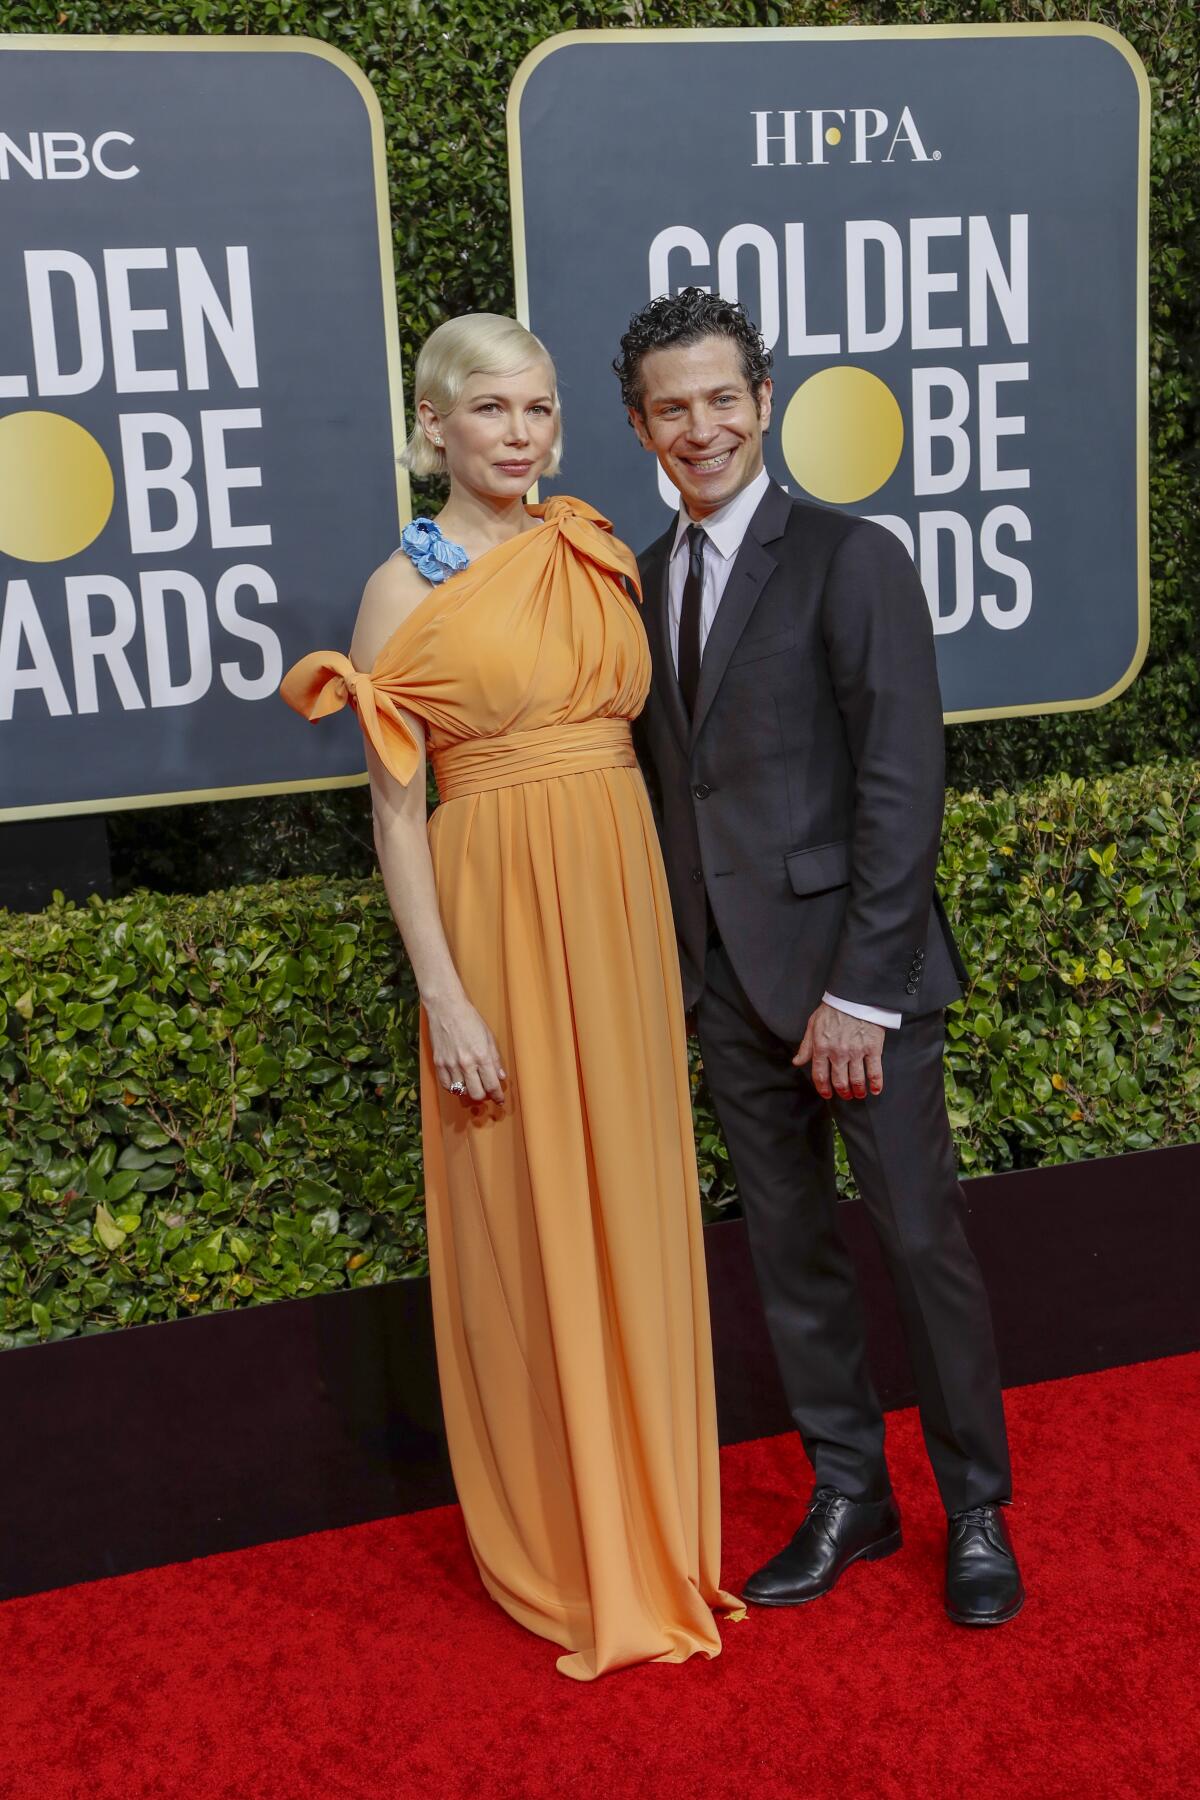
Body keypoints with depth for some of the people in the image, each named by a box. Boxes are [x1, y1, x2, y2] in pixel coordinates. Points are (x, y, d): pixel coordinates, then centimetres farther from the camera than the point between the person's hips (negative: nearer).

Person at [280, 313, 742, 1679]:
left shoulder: (598, 557, 8)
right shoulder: (405, 588, -5)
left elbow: (641, 737, 13)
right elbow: (396, 809, -7)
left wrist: (674, 934, 10)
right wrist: (446, 996, -12)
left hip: (625, 898, 5)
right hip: (500, 907, -4)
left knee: (636, 1211, 12)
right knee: (526, 1230, 5)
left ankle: (650, 1517, 31)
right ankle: (558, 1548, 24)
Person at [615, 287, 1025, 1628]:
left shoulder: (851, 561, -8)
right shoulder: (642, 581, 10)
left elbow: (900, 788, -13)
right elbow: (663, 784, 11)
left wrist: (861, 991, -17)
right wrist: (676, 961, 5)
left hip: (855, 967, -5)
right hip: (727, 979, 6)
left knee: (922, 1239, 4)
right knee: (787, 1245, 13)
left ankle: (976, 1513, 24)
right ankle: (848, 1494, 30)